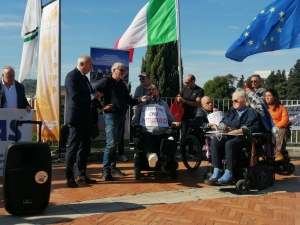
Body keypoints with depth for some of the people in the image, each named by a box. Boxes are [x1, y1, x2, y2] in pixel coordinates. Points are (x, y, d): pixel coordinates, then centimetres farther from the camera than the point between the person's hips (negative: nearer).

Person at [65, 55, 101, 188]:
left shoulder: (84, 77, 17)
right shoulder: (72, 76, -12)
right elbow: (75, 95, -23)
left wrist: (95, 96, 1)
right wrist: (92, 96, -14)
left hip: (86, 117, 9)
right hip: (76, 117, -9)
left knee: (84, 147, 13)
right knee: (73, 147, -3)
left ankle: (81, 174, 22)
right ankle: (69, 177, 4)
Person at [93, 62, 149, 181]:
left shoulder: (122, 85, 17)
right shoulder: (106, 81, -6)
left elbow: (129, 100, 18)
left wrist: (140, 100, 3)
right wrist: (101, 106, -15)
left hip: (121, 117, 8)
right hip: (111, 116, -8)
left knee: (115, 144, 12)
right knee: (111, 143, -13)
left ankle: (112, 167, 20)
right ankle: (105, 170, -7)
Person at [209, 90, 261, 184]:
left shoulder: (251, 112, 5)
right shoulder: (231, 110, 26)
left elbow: (254, 127, -10)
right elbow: (223, 122, 26)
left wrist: (239, 131, -18)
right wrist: (223, 126, 1)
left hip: (244, 138, -6)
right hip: (229, 136, 6)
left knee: (229, 144, -36)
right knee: (214, 142, -22)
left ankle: (228, 173, -30)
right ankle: (217, 171, -27)